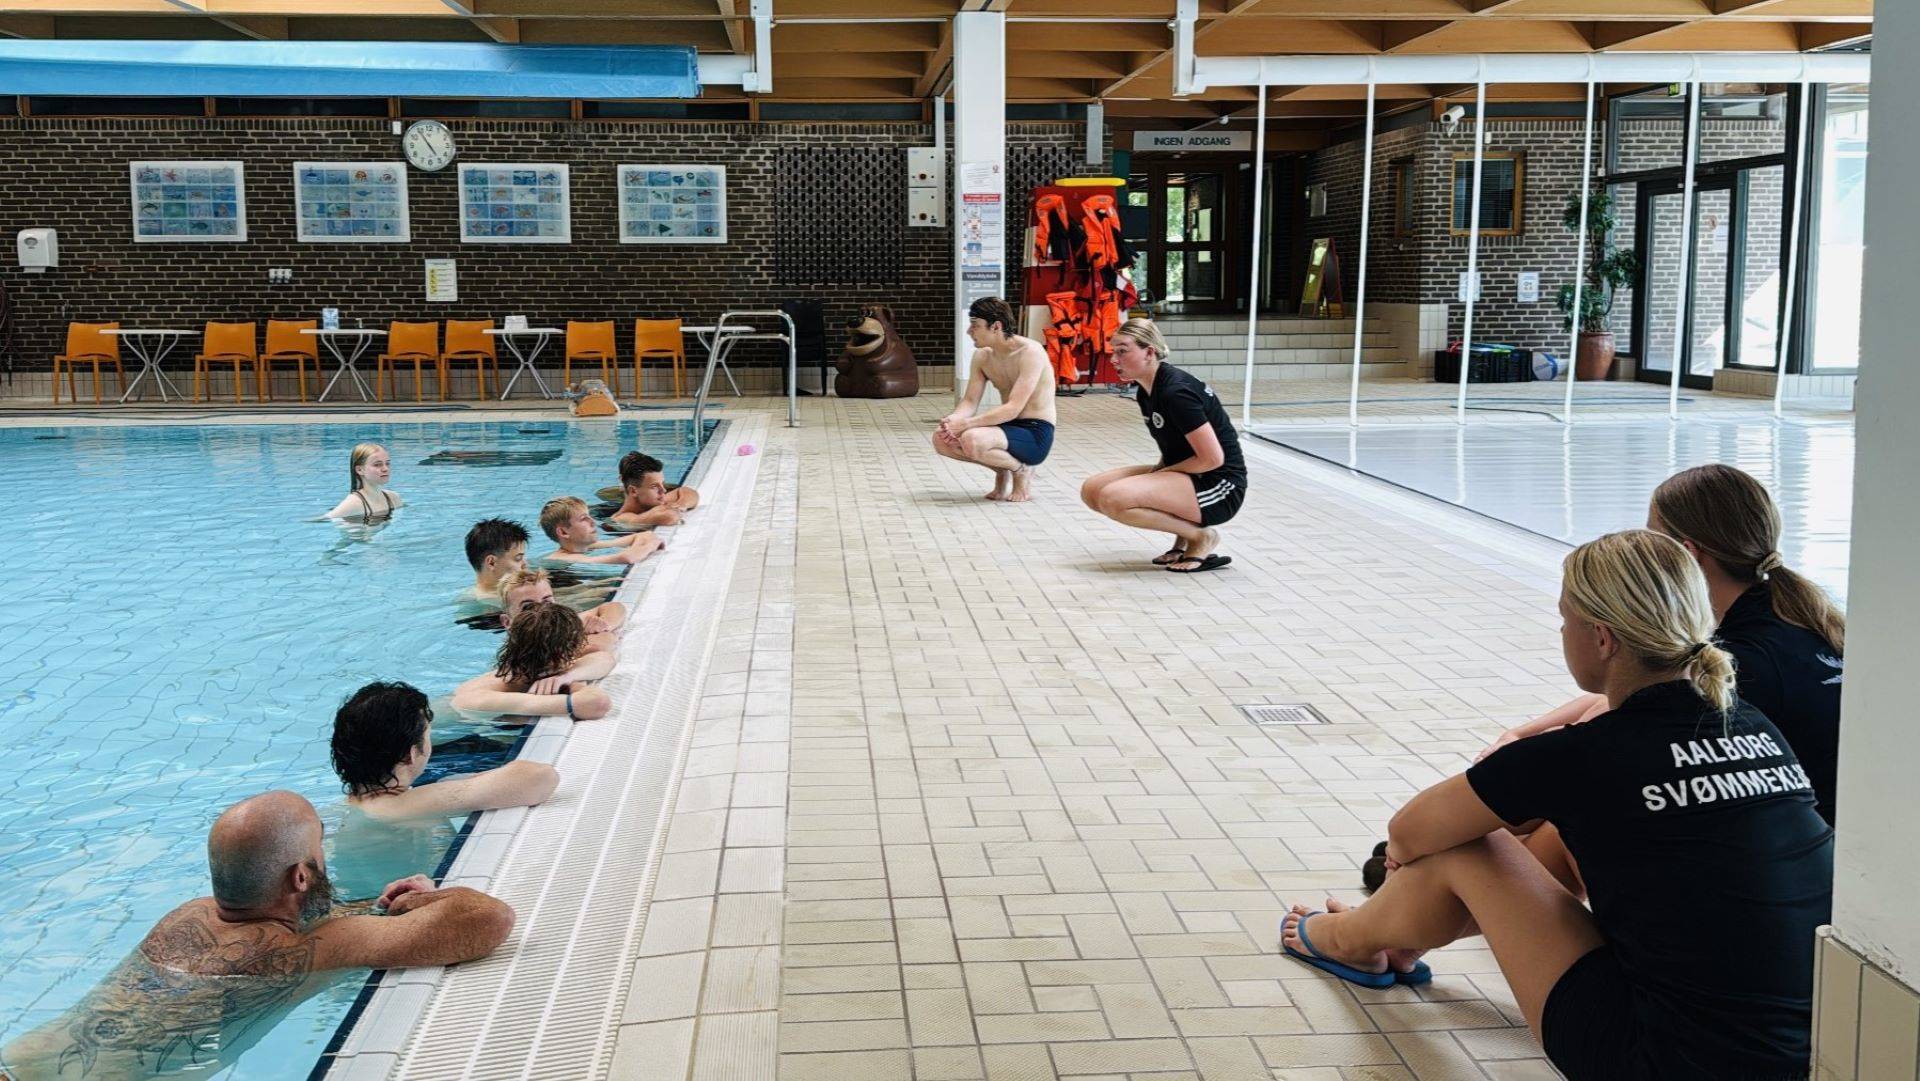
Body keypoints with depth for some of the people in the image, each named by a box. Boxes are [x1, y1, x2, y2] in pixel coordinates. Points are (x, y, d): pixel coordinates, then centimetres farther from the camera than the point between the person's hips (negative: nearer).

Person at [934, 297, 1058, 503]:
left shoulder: (1030, 352, -19)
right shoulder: (982, 356, 5)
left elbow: (1013, 409, -26)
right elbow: (970, 401, 3)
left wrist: (966, 423, -31)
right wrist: (953, 420, -21)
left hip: (1036, 434, -8)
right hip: (1007, 428, 8)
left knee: (972, 440, -32)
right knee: (941, 438, -8)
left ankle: (1022, 470, -4)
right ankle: (1002, 470, 8)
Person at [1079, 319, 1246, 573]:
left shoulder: (1176, 392, -22)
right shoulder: (1145, 393, 7)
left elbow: (1212, 459, -22)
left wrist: (1160, 473, -12)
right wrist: (1157, 472, 0)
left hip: (1219, 486, -10)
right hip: (1182, 476, 10)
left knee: (1113, 498, -27)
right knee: (1091, 491, 0)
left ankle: (1200, 536, -8)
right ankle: (1184, 531, 5)